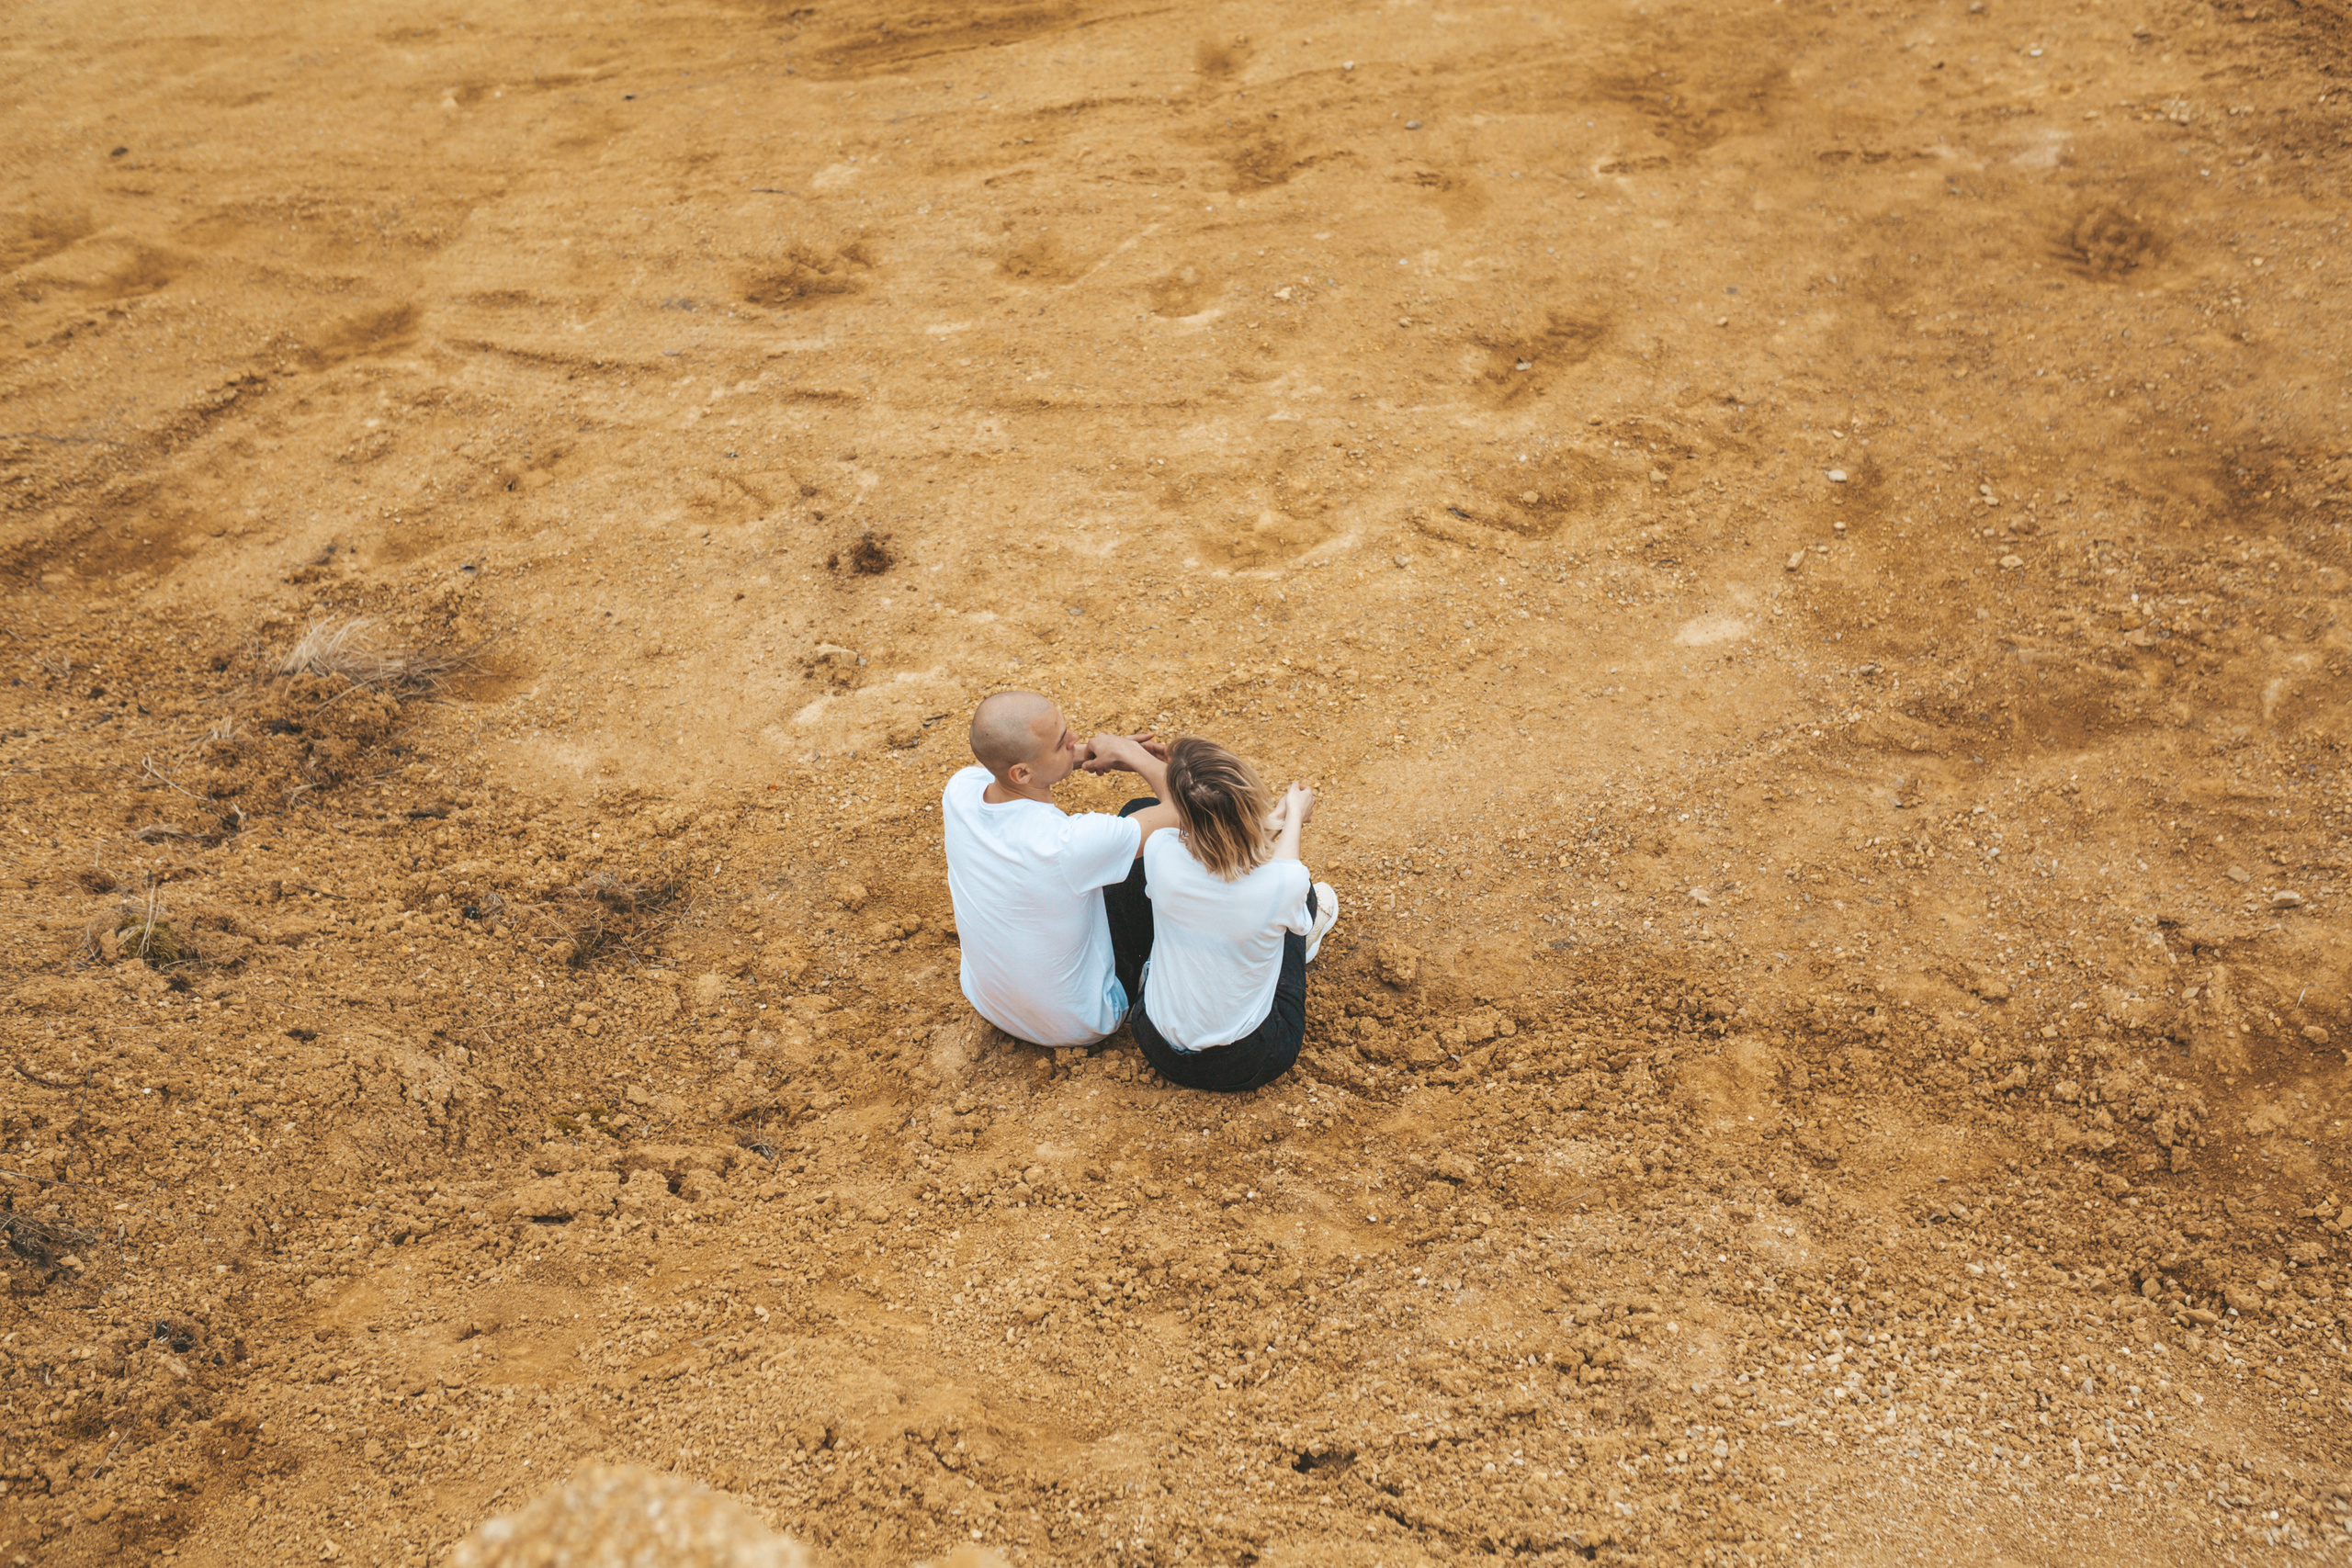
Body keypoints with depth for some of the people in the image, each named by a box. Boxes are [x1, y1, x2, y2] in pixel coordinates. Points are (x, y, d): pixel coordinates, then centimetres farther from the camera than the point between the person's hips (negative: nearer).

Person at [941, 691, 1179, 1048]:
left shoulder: (959, 791, -21)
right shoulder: (1068, 844, -40)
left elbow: (1000, 758, 6)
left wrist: (1086, 752, -6)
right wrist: (1128, 752, -14)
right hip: (1078, 1024, -6)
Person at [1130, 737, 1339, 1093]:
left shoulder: (1160, 854, -23)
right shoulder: (1286, 884, -28)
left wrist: (1271, 823, 20)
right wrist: (1293, 815, 20)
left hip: (1159, 1051, 2)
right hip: (1244, 1066, -2)